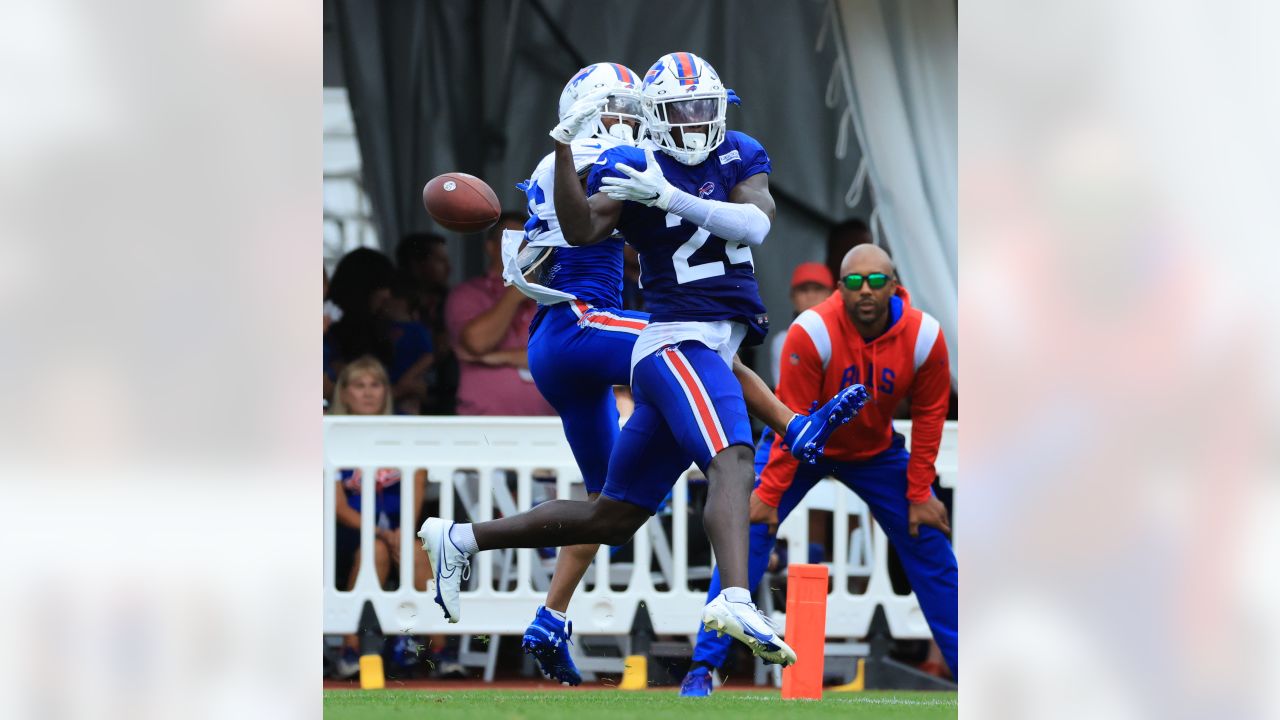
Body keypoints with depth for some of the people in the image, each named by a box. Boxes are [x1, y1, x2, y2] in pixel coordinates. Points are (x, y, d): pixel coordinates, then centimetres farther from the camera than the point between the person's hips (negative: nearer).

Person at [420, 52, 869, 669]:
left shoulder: (739, 158, 12)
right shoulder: (631, 170, -3)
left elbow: (756, 224, -7)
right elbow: (580, 231, -18)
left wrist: (669, 197, -19)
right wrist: (564, 149, -28)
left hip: (713, 352, 7)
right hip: (680, 341, -7)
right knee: (732, 459, -31)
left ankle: (461, 539, 21)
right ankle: (736, 600, -49)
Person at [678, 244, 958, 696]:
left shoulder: (925, 337, -22)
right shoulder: (812, 332, -32)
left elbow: (929, 416, -9)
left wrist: (919, 494, -8)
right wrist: (768, 494, -23)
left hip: (876, 452, 3)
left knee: (929, 545, 0)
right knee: (748, 536, -17)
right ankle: (702, 670, -13)